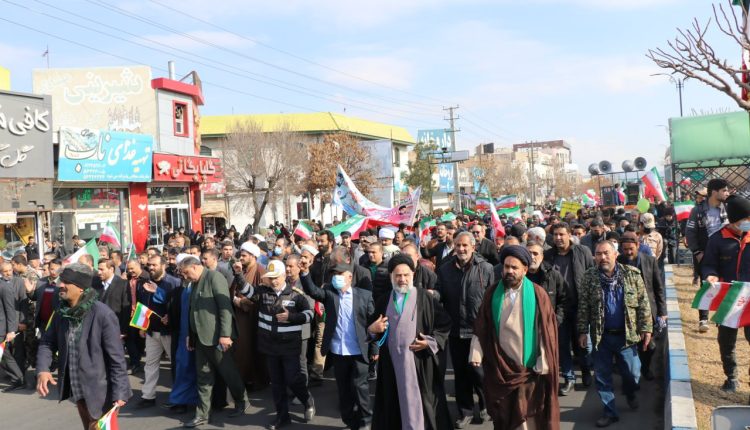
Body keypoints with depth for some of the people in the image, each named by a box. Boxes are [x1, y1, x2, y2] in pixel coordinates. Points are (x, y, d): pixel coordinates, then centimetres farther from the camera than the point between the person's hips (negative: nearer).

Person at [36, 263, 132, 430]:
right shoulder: (61, 313, -1)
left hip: (99, 390, -7)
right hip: (76, 388, 7)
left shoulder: (103, 314, -22)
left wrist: (119, 392, -20)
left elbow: (117, 357, -20)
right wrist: (42, 369, -12)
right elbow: (47, 342, 8)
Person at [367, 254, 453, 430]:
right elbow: (373, 329, 14)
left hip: (420, 362, -3)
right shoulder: (384, 301, 8)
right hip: (392, 363, 3)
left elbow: (444, 323, -3)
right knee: (395, 405, 9)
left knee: (420, 402, 3)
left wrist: (431, 342, -15)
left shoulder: (425, 298, -4)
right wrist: (372, 329, -8)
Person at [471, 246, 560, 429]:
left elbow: (546, 330, -6)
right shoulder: (493, 292, 2)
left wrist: (543, 364, -10)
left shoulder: (537, 294, -5)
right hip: (499, 366, 2)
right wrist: (476, 353, -6)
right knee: (502, 415, 14)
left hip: (528, 366, -2)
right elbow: (481, 326, 2)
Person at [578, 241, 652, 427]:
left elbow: (643, 303, -2)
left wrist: (646, 328, -5)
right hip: (600, 335, 1)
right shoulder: (589, 276, -4)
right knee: (602, 375, 7)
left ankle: (630, 394, 44)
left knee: (632, 372, 11)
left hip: (626, 334, 0)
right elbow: (583, 306, -1)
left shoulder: (632, 274, -5)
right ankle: (610, 411, 24)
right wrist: (583, 331, -3)